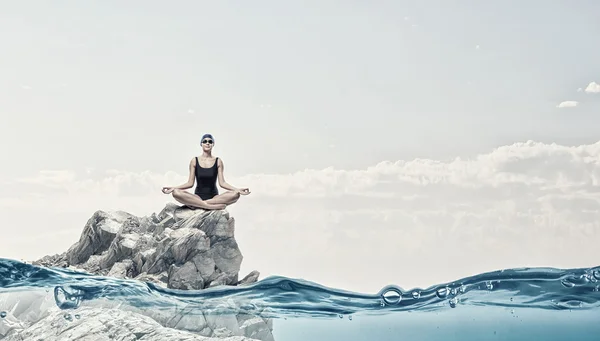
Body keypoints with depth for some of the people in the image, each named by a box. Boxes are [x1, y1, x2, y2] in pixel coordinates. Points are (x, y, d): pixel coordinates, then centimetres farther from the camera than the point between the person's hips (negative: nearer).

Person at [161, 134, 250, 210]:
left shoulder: (218, 161, 5)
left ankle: (197, 204, -26)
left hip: (214, 197, 1)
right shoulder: (194, 161, 5)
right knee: (176, 193, -29)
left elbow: (222, 183, 0)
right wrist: (173, 188, -11)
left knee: (235, 194, -29)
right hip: (198, 197, -1)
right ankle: (213, 206, -32)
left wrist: (237, 189, -16)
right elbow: (190, 183, 2)